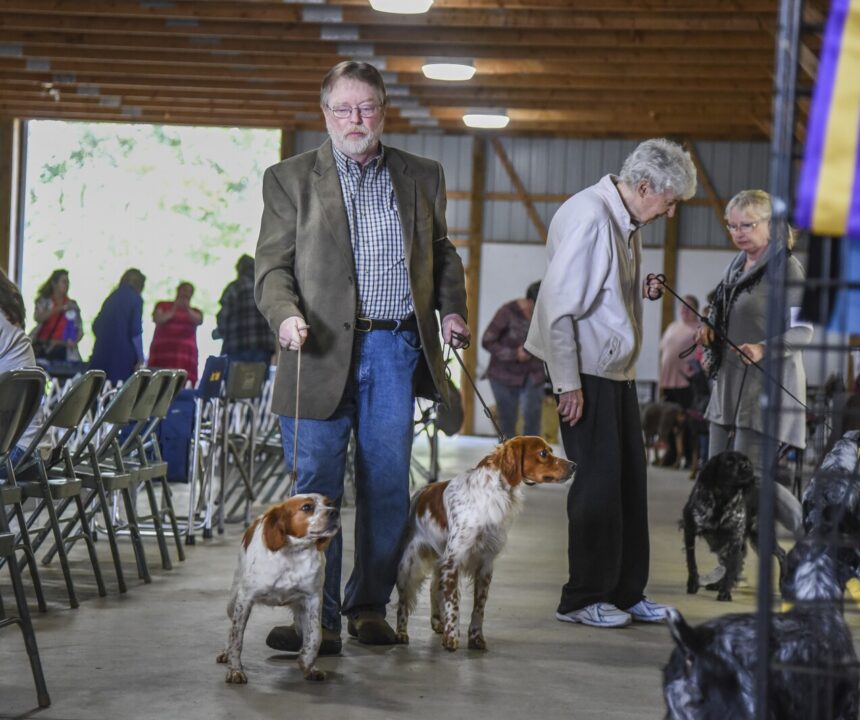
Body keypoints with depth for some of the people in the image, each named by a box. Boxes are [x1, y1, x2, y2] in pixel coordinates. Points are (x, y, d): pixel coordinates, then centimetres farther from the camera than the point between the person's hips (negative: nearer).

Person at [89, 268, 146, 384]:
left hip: (102, 353, 5)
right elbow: (136, 331, -11)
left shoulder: (111, 298, 13)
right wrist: (140, 358, -7)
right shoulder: (136, 299, -4)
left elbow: (96, 327, 16)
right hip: (123, 355, -5)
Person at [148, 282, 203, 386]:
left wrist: (187, 310, -20)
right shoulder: (163, 305, 16)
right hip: (163, 351, -1)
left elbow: (198, 320, -3)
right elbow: (157, 319, -1)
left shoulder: (194, 312, 19)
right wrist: (172, 311, -12)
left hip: (185, 354, 1)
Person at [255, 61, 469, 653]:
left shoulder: (422, 177, 15)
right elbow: (272, 265, 2)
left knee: (388, 487, 4)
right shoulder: (290, 179, 7)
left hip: (396, 348, 2)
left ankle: (370, 605, 17)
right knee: (315, 488, -4)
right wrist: (285, 314, -17)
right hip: (324, 350, -2)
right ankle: (318, 617, 0)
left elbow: (443, 254, 23)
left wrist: (452, 310, 6)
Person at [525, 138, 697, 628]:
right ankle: (583, 599, 7)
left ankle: (627, 592, 20)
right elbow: (558, 306, -22)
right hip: (587, 375, -9)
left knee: (630, 482, 11)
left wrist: (644, 290, 7)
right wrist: (568, 384, -20)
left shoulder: (628, 222, 10)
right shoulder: (590, 219, -20)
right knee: (598, 484, -4)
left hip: (619, 372, 9)